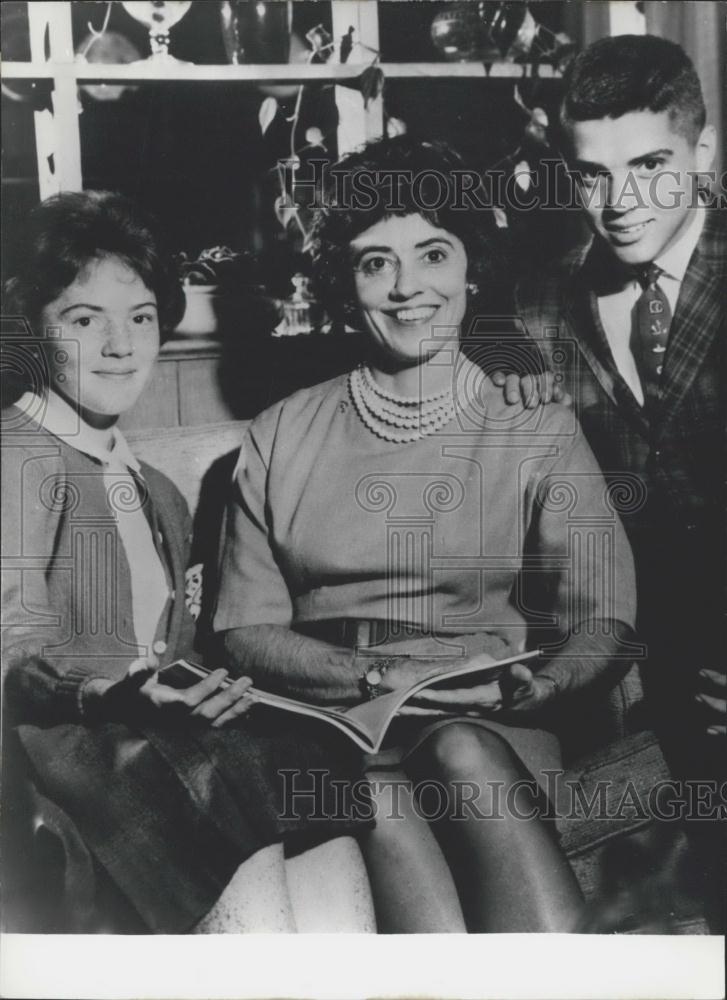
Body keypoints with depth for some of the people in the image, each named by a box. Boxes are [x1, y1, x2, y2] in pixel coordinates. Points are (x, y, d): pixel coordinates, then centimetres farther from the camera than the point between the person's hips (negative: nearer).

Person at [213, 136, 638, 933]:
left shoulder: (539, 432, 9)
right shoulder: (281, 439, 11)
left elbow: (602, 621, 1)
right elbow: (246, 629, 5)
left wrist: (533, 688, -21)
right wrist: (382, 675, -11)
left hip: (495, 734, 0)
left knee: (461, 754, -32)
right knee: (381, 796, -31)